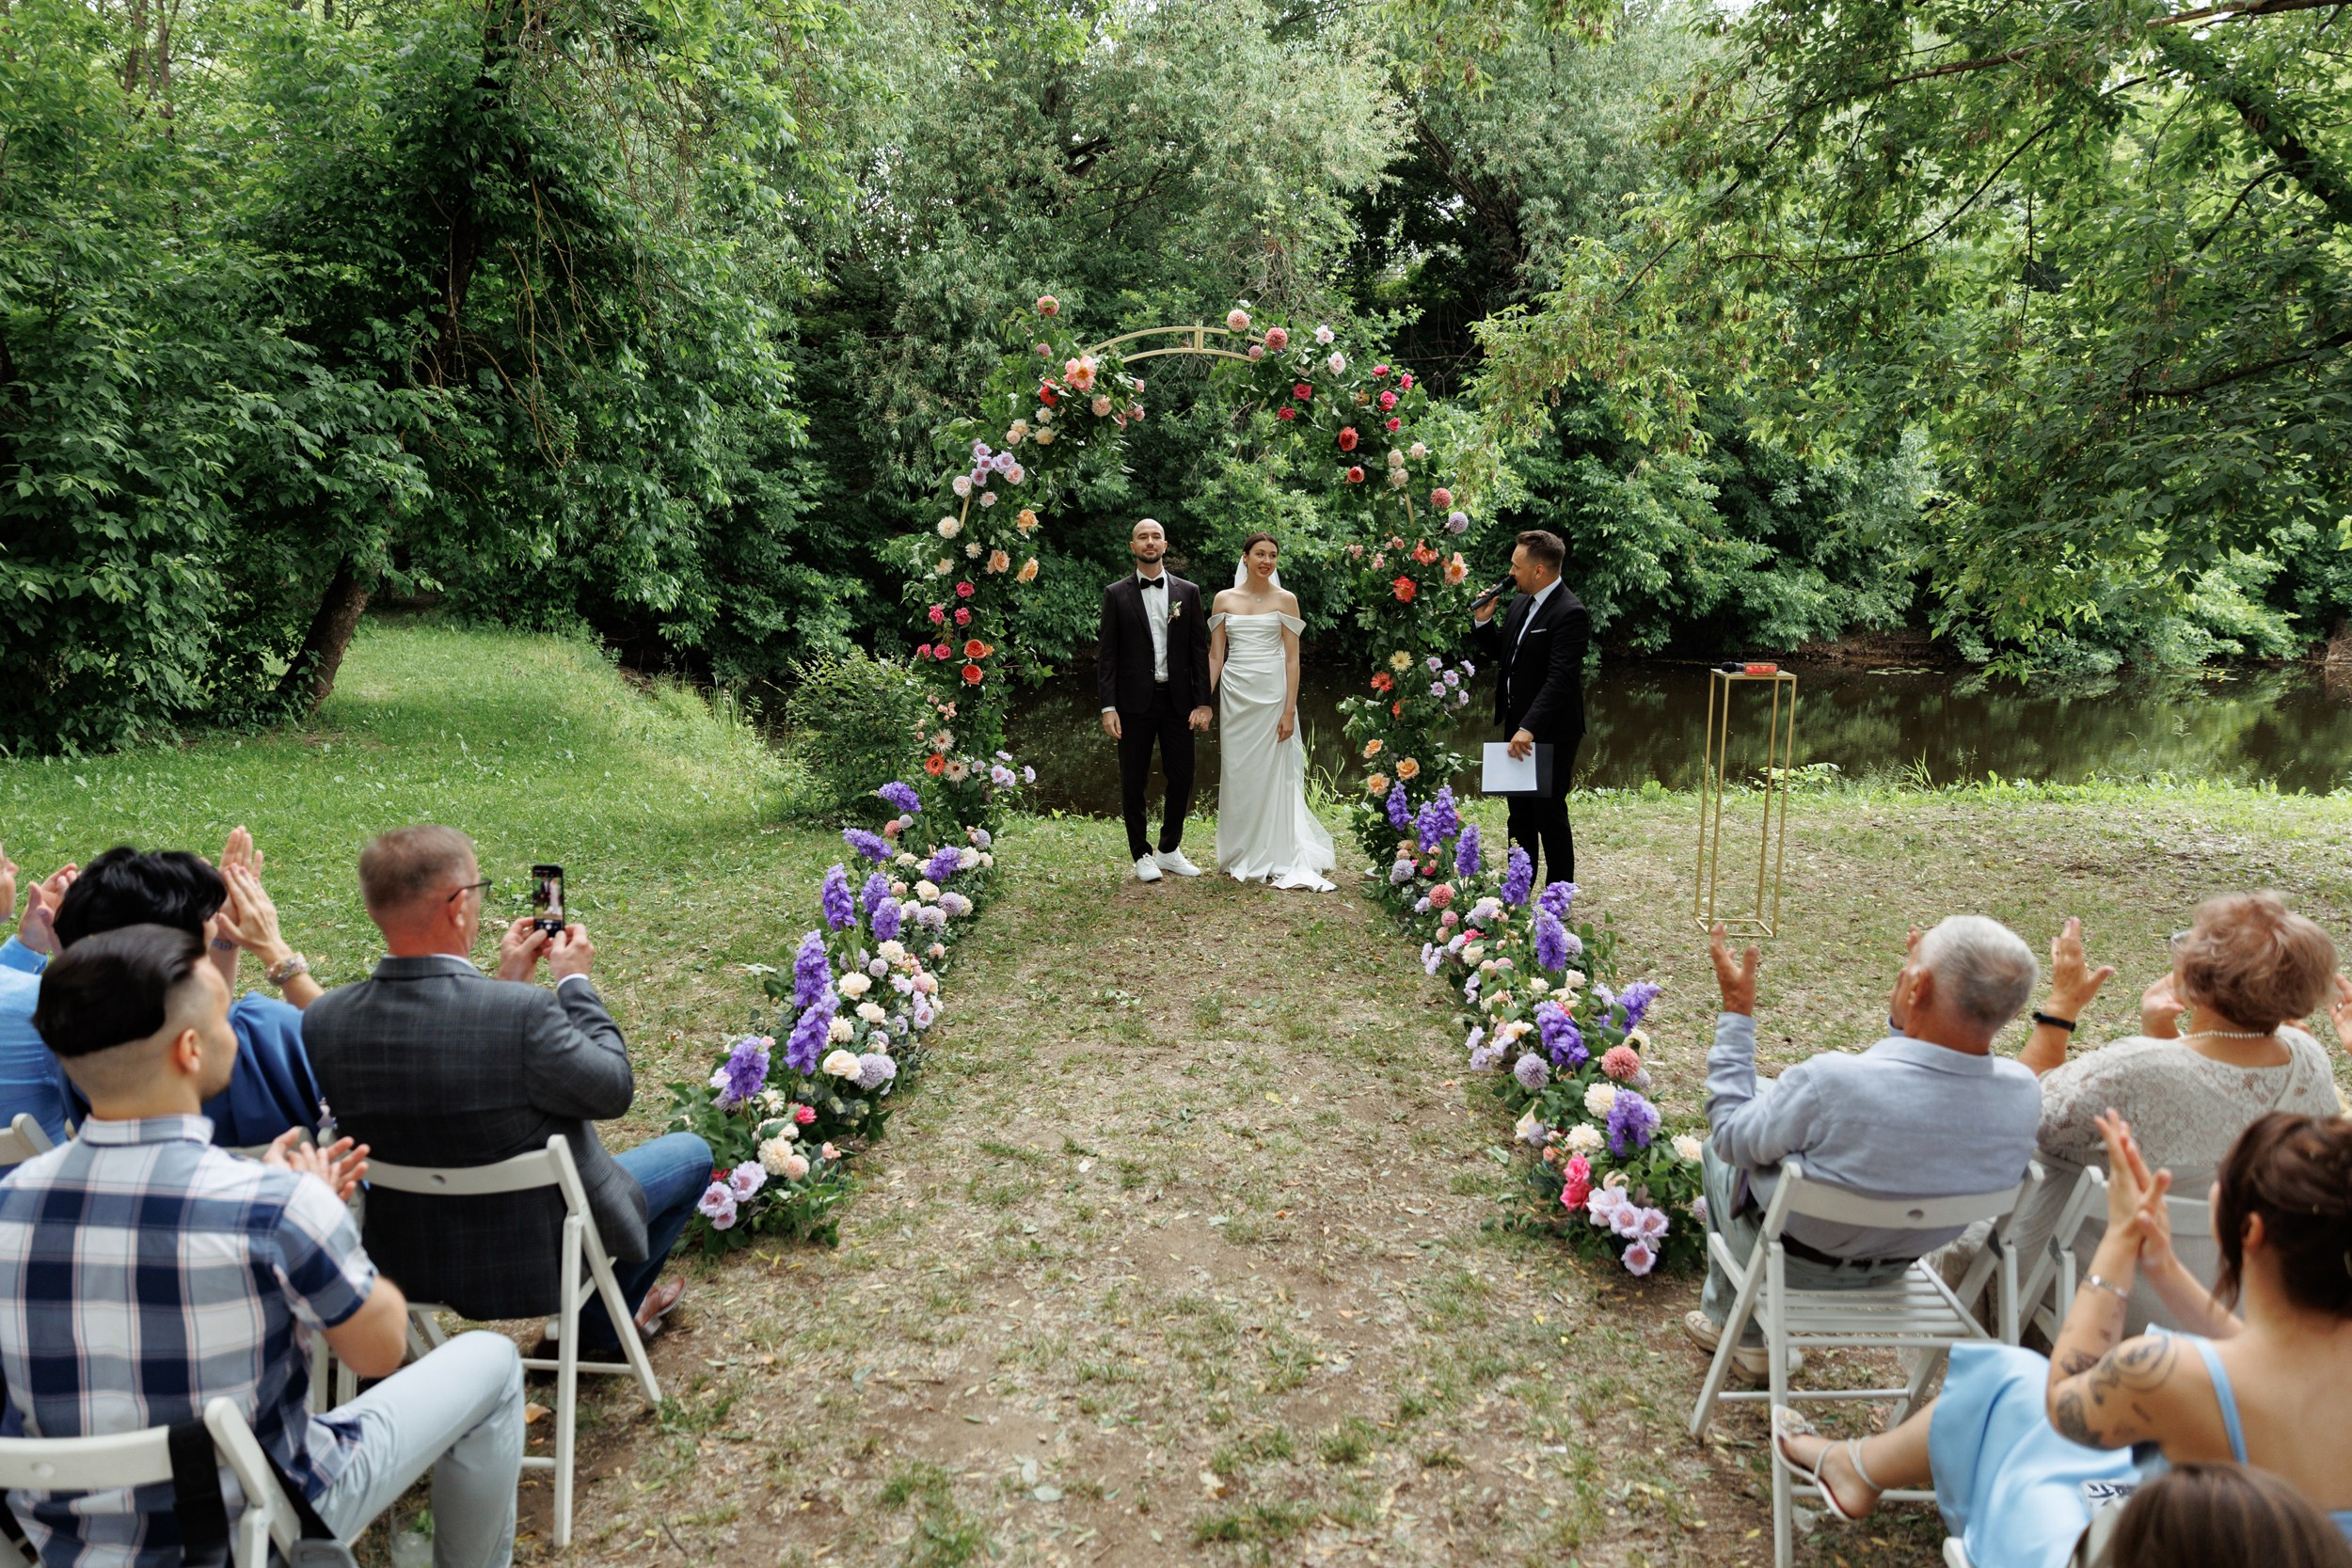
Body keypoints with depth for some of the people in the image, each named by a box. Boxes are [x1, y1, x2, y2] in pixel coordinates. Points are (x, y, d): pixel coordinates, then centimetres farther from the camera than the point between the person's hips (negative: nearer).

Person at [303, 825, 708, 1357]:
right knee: (691, 1153, 19)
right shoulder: (521, 1013, -33)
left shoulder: (324, 1018, -14)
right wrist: (575, 980, -5)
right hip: (534, 1258, -6)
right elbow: (613, 1090, -16)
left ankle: (599, 1309, 45)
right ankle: (602, 1322, 36)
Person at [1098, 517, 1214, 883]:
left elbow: (1199, 650, 5)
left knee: (1182, 778, 5)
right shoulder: (1116, 594, 2)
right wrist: (1108, 707, -9)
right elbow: (1106, 654, -1)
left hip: (1178, 701, 2)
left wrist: (1203, 702, -2)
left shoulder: (1187, 592, 7)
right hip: (1134, 702, -2)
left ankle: (1170, 850, 22)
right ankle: (1142, 855, 17)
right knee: (1134, 782, 4)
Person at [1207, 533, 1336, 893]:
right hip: (1236, 694, 2)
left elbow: (1292, 658, -2)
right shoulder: (1224, 600, 7)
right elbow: (1215, 655, 8)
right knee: (1238, 775, 5)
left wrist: (1289, 710, -10)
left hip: (1272, 693, -2)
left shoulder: (1285, 600, 1)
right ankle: (1244, 859, 16)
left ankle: (1280, 861, 7)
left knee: (1275, 775, -1)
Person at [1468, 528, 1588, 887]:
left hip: (1550, 733, -9)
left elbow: (1560, 679, -28)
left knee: (1549, 814, 1)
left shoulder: (1569, 614, -20)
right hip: (1519, 726, 9)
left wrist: (1530, 728, -35)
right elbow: (1498, 653, 17)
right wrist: (1483, 621, -1)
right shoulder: (1520, 604, 7)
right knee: (1519, 814, 17)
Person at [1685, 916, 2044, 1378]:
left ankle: (1739, 1329, 40)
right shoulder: (2024, 1094, -24)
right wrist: (1910, 1016, 1)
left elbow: (1731, 1139, -21)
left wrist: (1737, 1012, -16)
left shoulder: (1831, 1082, -41)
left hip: (1795, 1261, -4)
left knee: (1719, 1154, 26)